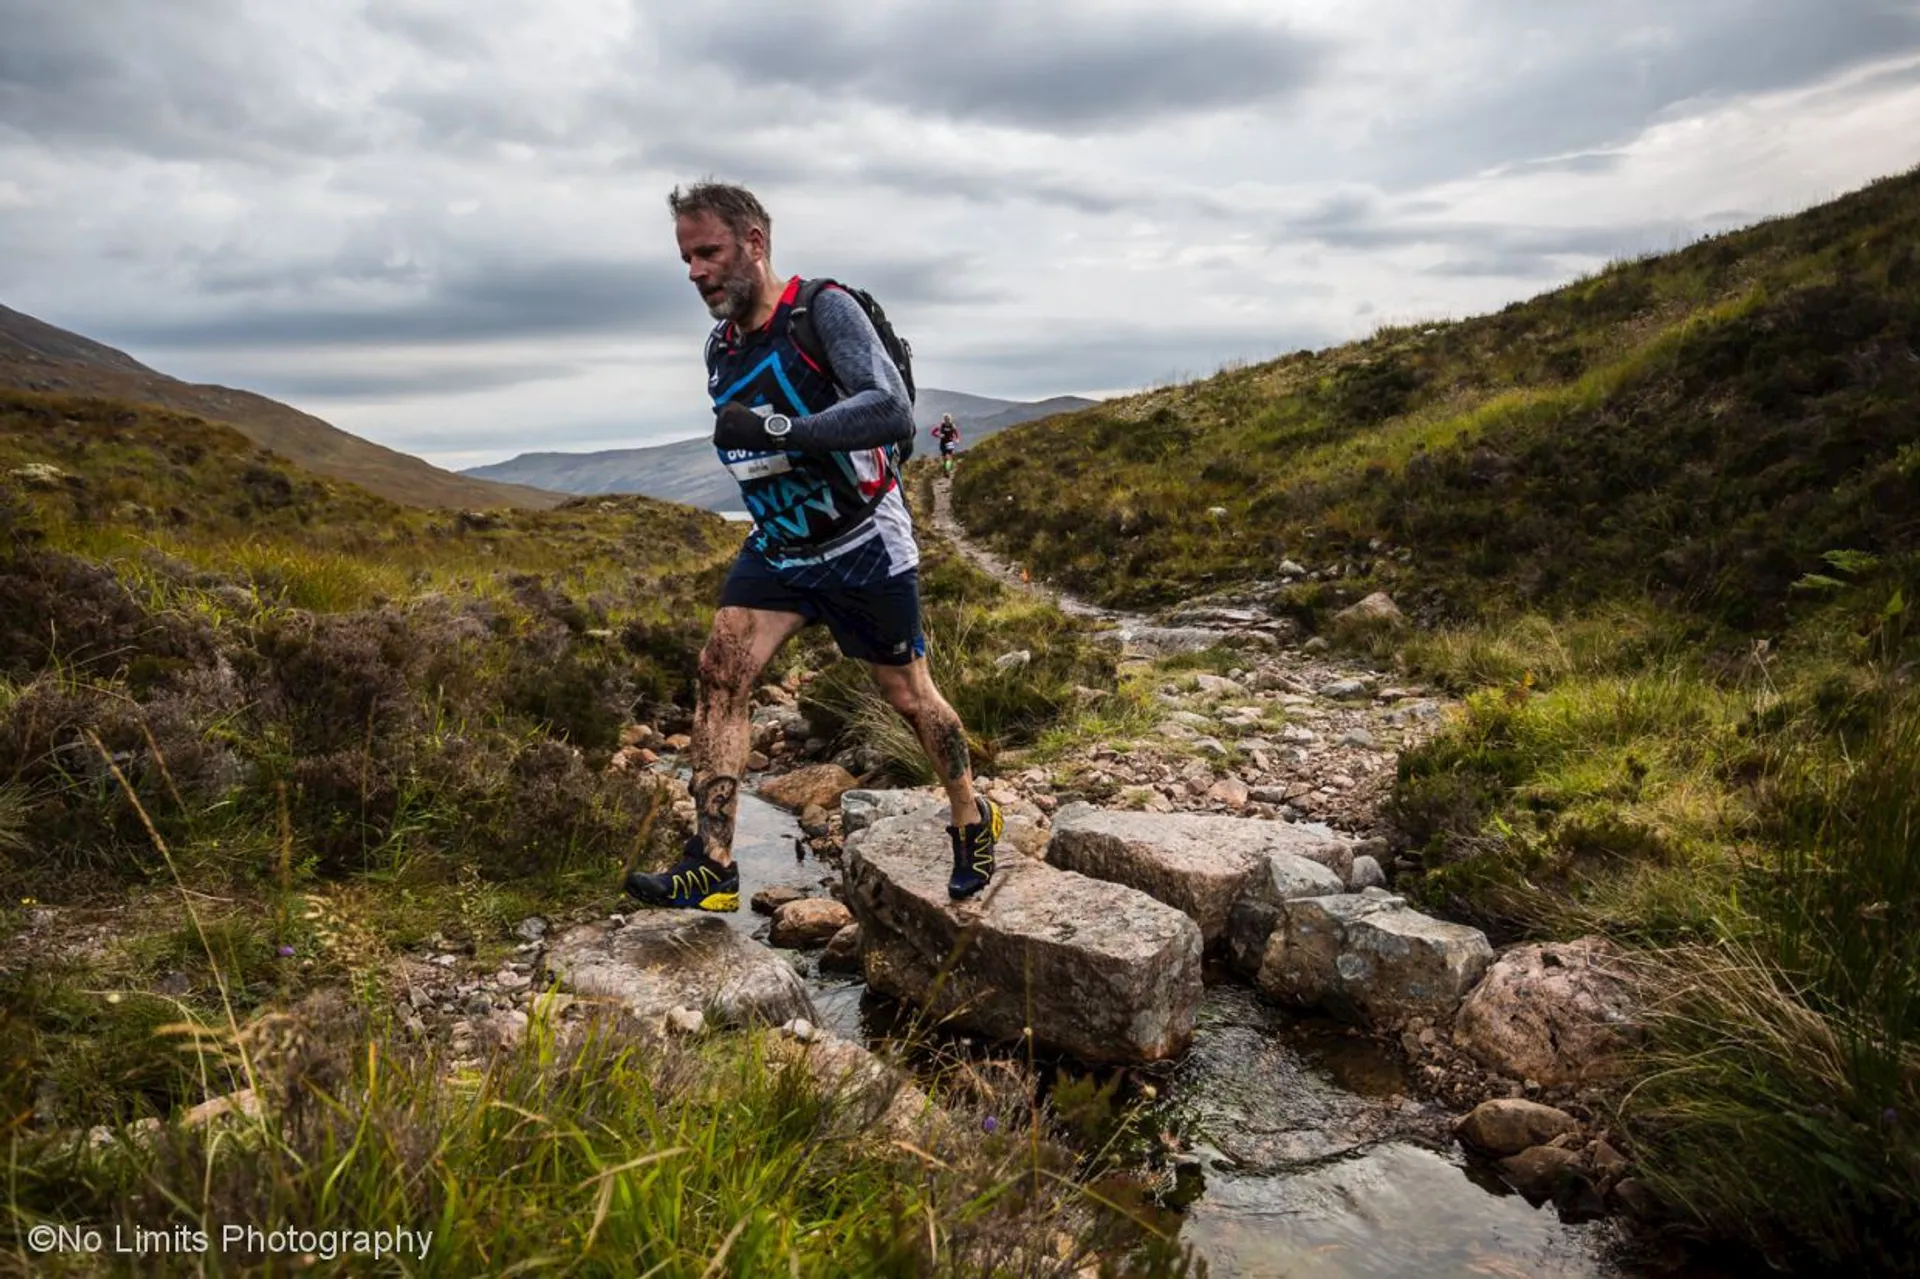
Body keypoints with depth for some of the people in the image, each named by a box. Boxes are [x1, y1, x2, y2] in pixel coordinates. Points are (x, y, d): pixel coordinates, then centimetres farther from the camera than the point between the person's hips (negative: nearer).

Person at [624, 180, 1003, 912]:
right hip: (778, 547, 6)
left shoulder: (824, 310, -16)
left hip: (863, 544, -6)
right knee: (719, 671, -12)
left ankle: (973, 822, 31)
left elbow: (893, 410, -30)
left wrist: (777, 429, -36)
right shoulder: (721, 351, 5)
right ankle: (711, 866, -9)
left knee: (909, 697, 7)